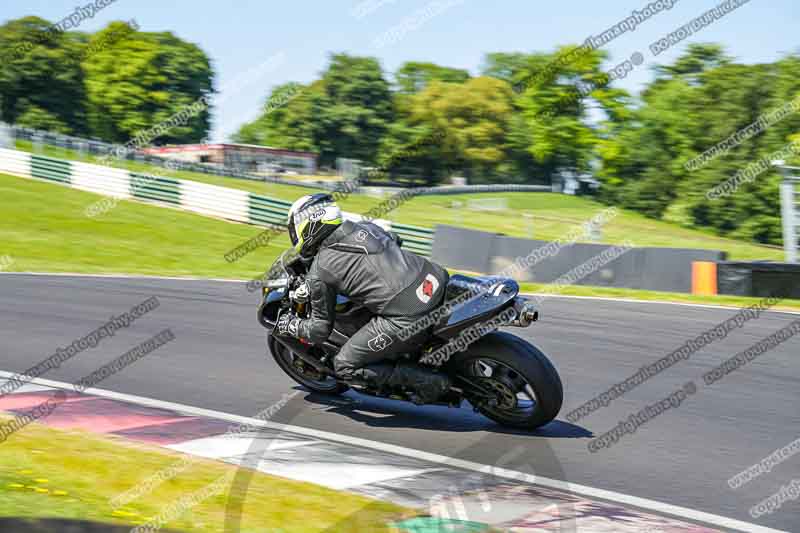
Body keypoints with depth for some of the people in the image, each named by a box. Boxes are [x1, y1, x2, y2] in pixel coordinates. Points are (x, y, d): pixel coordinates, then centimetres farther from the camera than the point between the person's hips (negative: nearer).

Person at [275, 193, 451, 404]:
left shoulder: (319, 272, 1)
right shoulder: (364, 226, 19)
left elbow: (320, 329, 9)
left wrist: (290, 326, 28)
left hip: (408, 317, -7)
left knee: (345, 367, 9)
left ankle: (429, 381, 0)